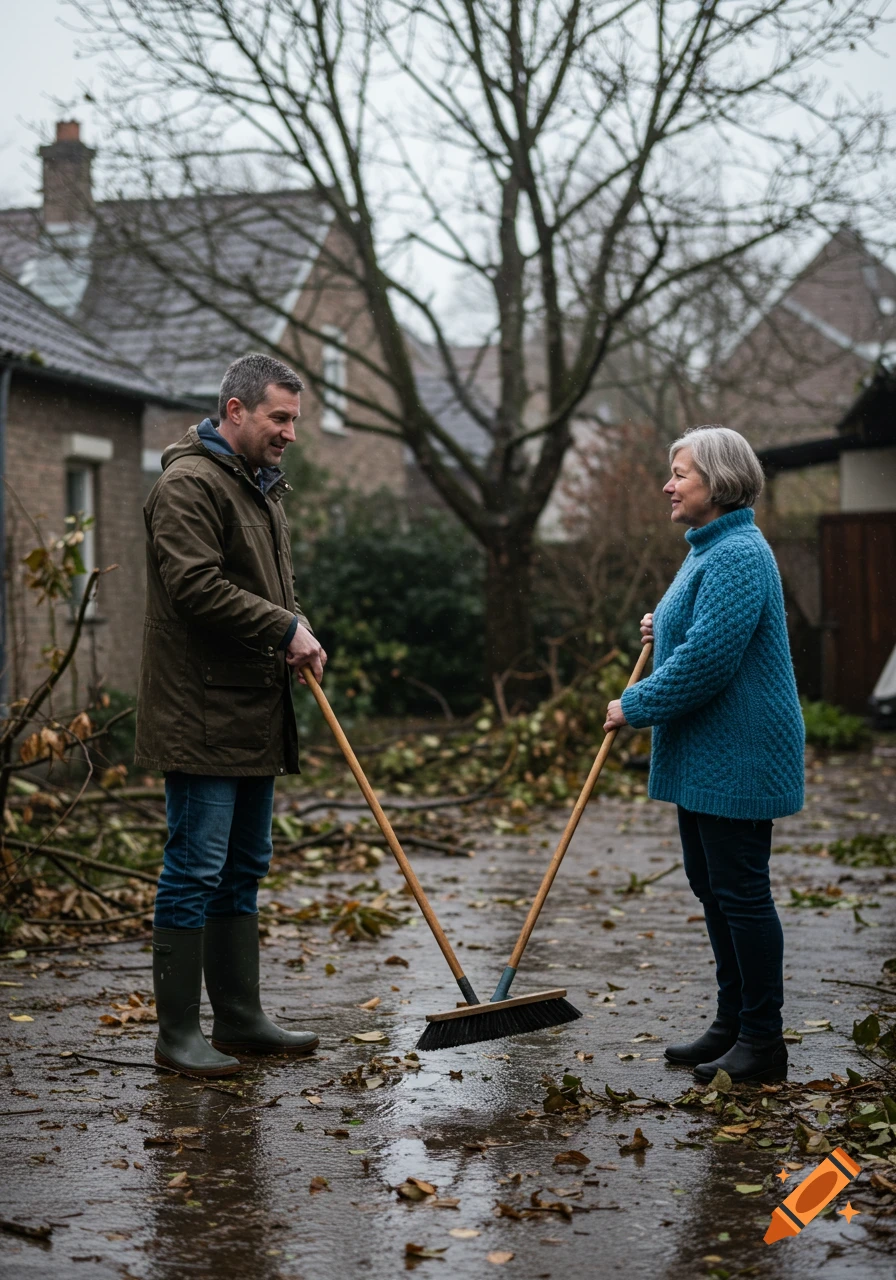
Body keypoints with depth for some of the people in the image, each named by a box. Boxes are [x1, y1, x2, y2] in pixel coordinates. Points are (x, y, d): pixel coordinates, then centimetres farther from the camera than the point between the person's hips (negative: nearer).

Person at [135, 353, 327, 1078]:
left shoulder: (264, 488, 19)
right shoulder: (189, 485, -13)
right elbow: (197, 586, -23)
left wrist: (301, 634, 6)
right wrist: (286, 628, -16)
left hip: (255, 718, 10)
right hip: (202, 717, -10)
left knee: (243, 872, 15)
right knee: (195, 871, -6)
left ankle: (242, 1020, 23)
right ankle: (178, 1034, 2)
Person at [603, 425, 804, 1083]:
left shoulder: (738, 556, -20)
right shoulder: (709, 550, 15)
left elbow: (707, 659, -26)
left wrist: (636, 706, -16)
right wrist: (662, 632, 13)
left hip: (736, 758, -11)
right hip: (705, 756, 11)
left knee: (740, 891, -4)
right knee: (712, 887, 16)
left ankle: (763, 1040, 5)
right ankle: (733, 1024, 26)